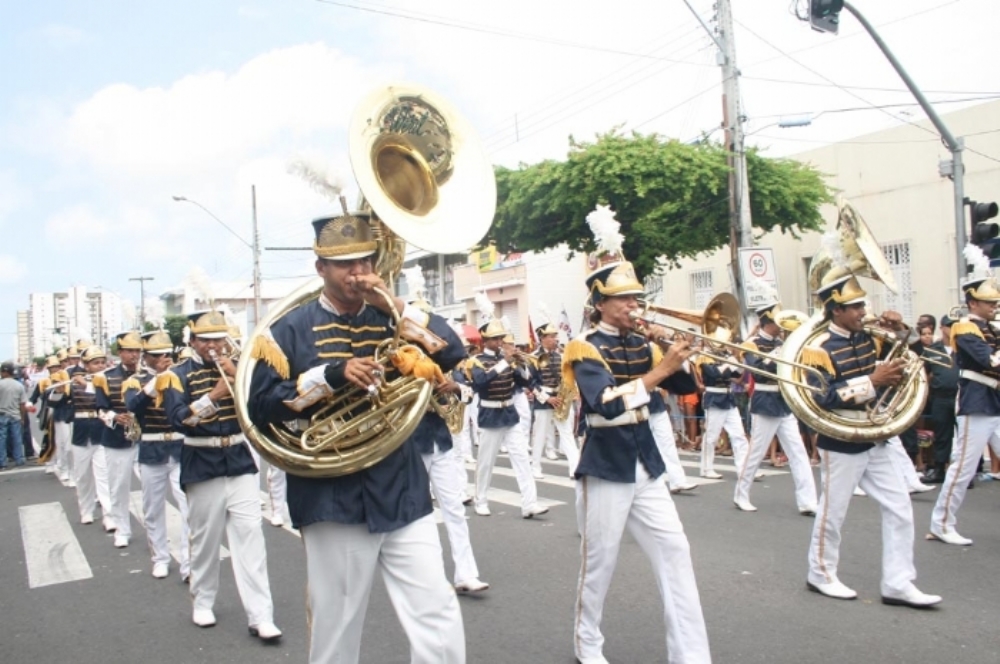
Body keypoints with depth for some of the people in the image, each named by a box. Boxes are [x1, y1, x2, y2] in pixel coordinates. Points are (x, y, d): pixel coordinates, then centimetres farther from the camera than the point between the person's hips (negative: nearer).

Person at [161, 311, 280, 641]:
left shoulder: (237, 367, 9)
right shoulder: (178, 375, -1)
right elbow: (178, 420, -16)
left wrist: (237, 375, -14)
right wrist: (214, 396, -27)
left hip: (241, 461, 2)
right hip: (202, 466, -2)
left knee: (250, 536, -4)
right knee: (205, 539, 9)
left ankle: (260, 616, -3)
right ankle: (202, 602, 30)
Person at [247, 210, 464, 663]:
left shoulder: (391, 320, 9)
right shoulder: (290, 330, -1)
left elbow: (453, 354, -3)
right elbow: (261, 406, -7)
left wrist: (394, 304, -12)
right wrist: (331, 375, -18)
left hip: (403, 494, 3)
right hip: (333, 502, -2)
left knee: (440, 624, 3)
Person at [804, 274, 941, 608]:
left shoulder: (867, 339, 6)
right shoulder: (819, 349, -17)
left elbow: (900, 355, 21)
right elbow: (823, 398, -26)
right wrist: (872, 381, -29)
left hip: (875, 441, 7)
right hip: (841, 445, -7)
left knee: (900, 507, 6)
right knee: (832, 512, 6)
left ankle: (898, 584, 14)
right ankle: (821, 575, 25)